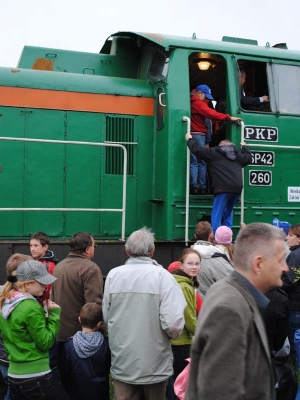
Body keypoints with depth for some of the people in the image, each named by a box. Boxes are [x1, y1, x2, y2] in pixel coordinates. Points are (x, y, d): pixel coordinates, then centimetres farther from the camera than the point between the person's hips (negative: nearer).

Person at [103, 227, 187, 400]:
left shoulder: (113, 275, -5)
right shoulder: (161, 275, -15)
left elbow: (106, 317, 1)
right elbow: (173, 324, -21)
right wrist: (172, 334, 1)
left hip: (122, 364, 2)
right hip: (155, 365, -2)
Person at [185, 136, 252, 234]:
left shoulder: (214, 152, 11)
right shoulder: (238, 154, 24)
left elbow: (196, 149, 9)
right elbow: (248, 158, 42)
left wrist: (190, 139, 26)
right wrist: (244, 147, 59)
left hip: (223, 188, -5)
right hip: (237, 188, 5)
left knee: (217, 214, -4)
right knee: (228, 212, 20)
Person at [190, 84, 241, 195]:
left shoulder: (190, 102, 16)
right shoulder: (198, 104, -7)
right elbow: (212, 114, -18)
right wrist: (229, 118, -19)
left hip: (190, 135, 6)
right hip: (199, 135, -6)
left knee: (193, 163, 1)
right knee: (201, 163, 2)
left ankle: (194, 187, -7)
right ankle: (202, 187, 2)